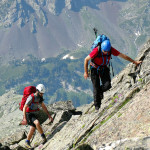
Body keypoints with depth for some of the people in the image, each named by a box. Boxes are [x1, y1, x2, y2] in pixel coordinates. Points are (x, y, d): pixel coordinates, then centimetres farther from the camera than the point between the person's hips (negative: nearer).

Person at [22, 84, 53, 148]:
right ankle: (43, 137, -22)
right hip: (29, 115, -8)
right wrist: (24, 118, -29)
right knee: (37, 123, -31)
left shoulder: (39, 97, 2)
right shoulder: (31, 97, -23)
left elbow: (44, 107, 11)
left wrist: (49, 116, 7)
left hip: (35, 115, 8)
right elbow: (24, 108, -22)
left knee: (32, 130, 5)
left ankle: (27, 143, 22)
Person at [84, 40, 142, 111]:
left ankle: (100, 90, 20)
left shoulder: (111, 50, -21)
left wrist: (134, 62, -3)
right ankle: (97, 106, 8)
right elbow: (86, 59, -20)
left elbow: (122, 55, -10)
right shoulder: (96, 51, -32)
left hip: (104, 68, 3)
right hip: (95, 69, -3)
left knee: (107, 85, -15)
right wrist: (86, 72, -14)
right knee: (96, 88, -6)